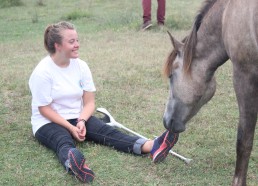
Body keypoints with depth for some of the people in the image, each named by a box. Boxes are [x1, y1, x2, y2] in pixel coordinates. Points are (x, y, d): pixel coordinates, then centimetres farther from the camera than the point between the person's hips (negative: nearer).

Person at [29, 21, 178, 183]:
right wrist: (70, 128, -23)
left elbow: (89, 102, -1)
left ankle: (152, 148, -44)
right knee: (64, 142, -38)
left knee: (106, 131, -21)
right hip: (48, 123, -4)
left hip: (77, 118, 5)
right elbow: (45, 109, -15)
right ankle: (73, 164, -74)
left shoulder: (81, 66, -1)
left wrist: (81, 121, -20)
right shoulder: (42, 72, -16)